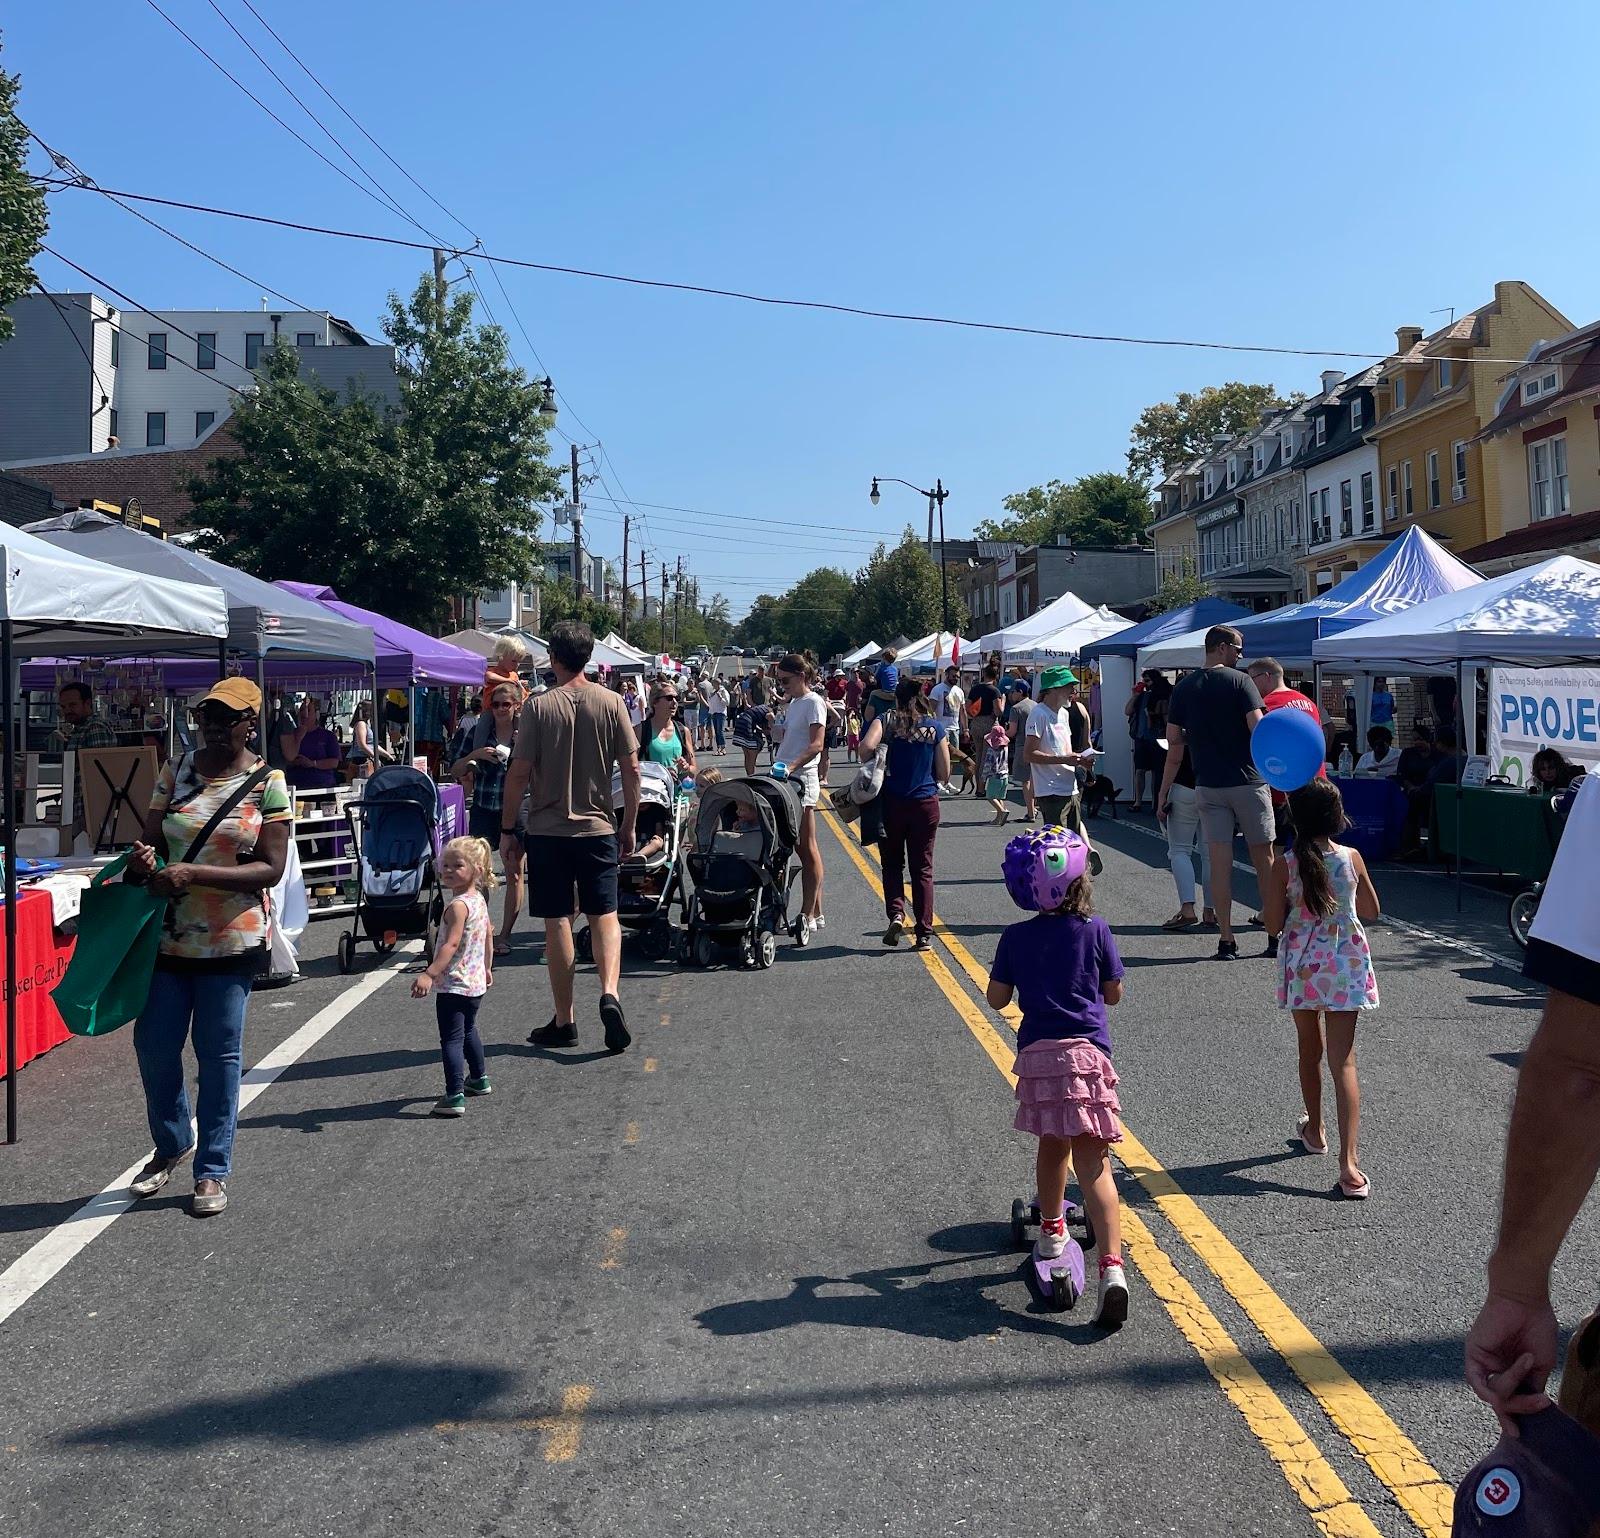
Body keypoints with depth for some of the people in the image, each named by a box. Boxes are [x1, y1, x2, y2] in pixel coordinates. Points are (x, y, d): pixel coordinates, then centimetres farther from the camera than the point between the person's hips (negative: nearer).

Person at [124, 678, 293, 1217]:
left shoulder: (268, 784, -7)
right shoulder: (176, 770, 6)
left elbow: (270, 870, -12)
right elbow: (151, 838, 9)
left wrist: (193, 874, -23)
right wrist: (142, 857, -16)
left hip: (232, 939, -4)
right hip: (170, 934, 4)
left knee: (220, 1053, 4)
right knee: (153, 1044, 9)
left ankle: (213, 1171, 19)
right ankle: (172, 1143, 35)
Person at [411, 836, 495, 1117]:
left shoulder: (458, 906, -22)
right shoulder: (479, 899, 7)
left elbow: (452, 944, -30)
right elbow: (488, 934, 18)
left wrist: (429, 973, -35)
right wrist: (487, 967, 30)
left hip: (454, 985, -10)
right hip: (475, 982, 10)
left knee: (451, 1040, -8)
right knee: (469, 1030, 27)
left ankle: (455, 1096, -11)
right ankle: (479, 1079, 42)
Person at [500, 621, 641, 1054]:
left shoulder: (538, 707, -7)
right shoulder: (611, 703, -1)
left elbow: (519, 773, -8)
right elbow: (631, 769, -1)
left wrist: (507, 830, 2)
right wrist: (629, 826, 9)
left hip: (547, 831, -1)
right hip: (598, 828, 2)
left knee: (557, 923, 5)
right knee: (605, 915, 11)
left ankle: (564, 1022, 12)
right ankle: (609, 992, -12)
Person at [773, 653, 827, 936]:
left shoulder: (814, 702, -9)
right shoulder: (792, 703, 19)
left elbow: (816, 745, -21)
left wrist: (791, 766, -30)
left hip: (802, 779, -9)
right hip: (785, 779, 9)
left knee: (807, 848, -5)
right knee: (804, 849, 9)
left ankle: (809, 914, -2)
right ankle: (814, 912, 13)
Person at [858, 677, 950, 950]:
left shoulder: (887, 720, -2)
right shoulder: (936, 727, 2)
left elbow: (867, 746, -21)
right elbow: (944, 774, 3)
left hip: (892, 801, -1)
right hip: (926, 802, 1)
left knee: (892, 863, 16)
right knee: (923, 868, 9)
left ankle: (896, 913, -6)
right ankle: (924, 934, 7)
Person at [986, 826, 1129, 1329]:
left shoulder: (1016, 937, 1)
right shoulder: (1095, 930, -1)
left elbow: (996, 999, 7)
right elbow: (1114, 993, 8)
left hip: (1038, 1052, 1)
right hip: (1087, 1051, -1)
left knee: (1052, 1144, 24)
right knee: (1093, 1164, -3)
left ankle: (1051, 1231, 42)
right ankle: (1111, 1266, -15)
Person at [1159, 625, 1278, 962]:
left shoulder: (1183, 688, 6)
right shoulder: (1239, 681, -6)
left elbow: (1175, 743, 5)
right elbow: (1258, 728, -16)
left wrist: (1164, 790, 10)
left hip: (1208, 786, 3)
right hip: (1248, 782, -3)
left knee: (1220, 863, 3)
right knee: (1264, 858, 8)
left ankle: (1226, 940, 4)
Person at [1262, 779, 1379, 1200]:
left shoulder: (1285, 866, -11)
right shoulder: (1352, 859, -5)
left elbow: (1274, 924, -8)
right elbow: (1371, 911, 7)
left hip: (1303, 966, 0)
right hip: (1346, 964, 0)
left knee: (1309, 1050, 21)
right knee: (1343, 1061, -2)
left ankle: (1315, 1130, 40)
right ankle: (1349, 1161, -11)